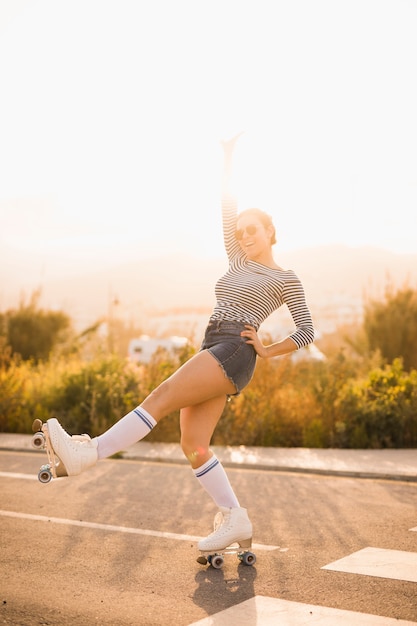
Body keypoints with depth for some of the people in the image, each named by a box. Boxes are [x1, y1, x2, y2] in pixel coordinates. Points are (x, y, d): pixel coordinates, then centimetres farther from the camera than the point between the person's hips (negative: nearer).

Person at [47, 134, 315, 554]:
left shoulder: (286, 280, 8)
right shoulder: (240, 263, 24)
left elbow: (306, 332, 6)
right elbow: (227, 208, 23)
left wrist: (266, 351, 0)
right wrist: (228, 156, 21)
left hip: (234, 353, -7)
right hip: (212, 354, 7)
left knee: (161, 397, -23)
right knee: (192, 444, -5)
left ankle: (87, 453, -30)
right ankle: (235, 521, 0)